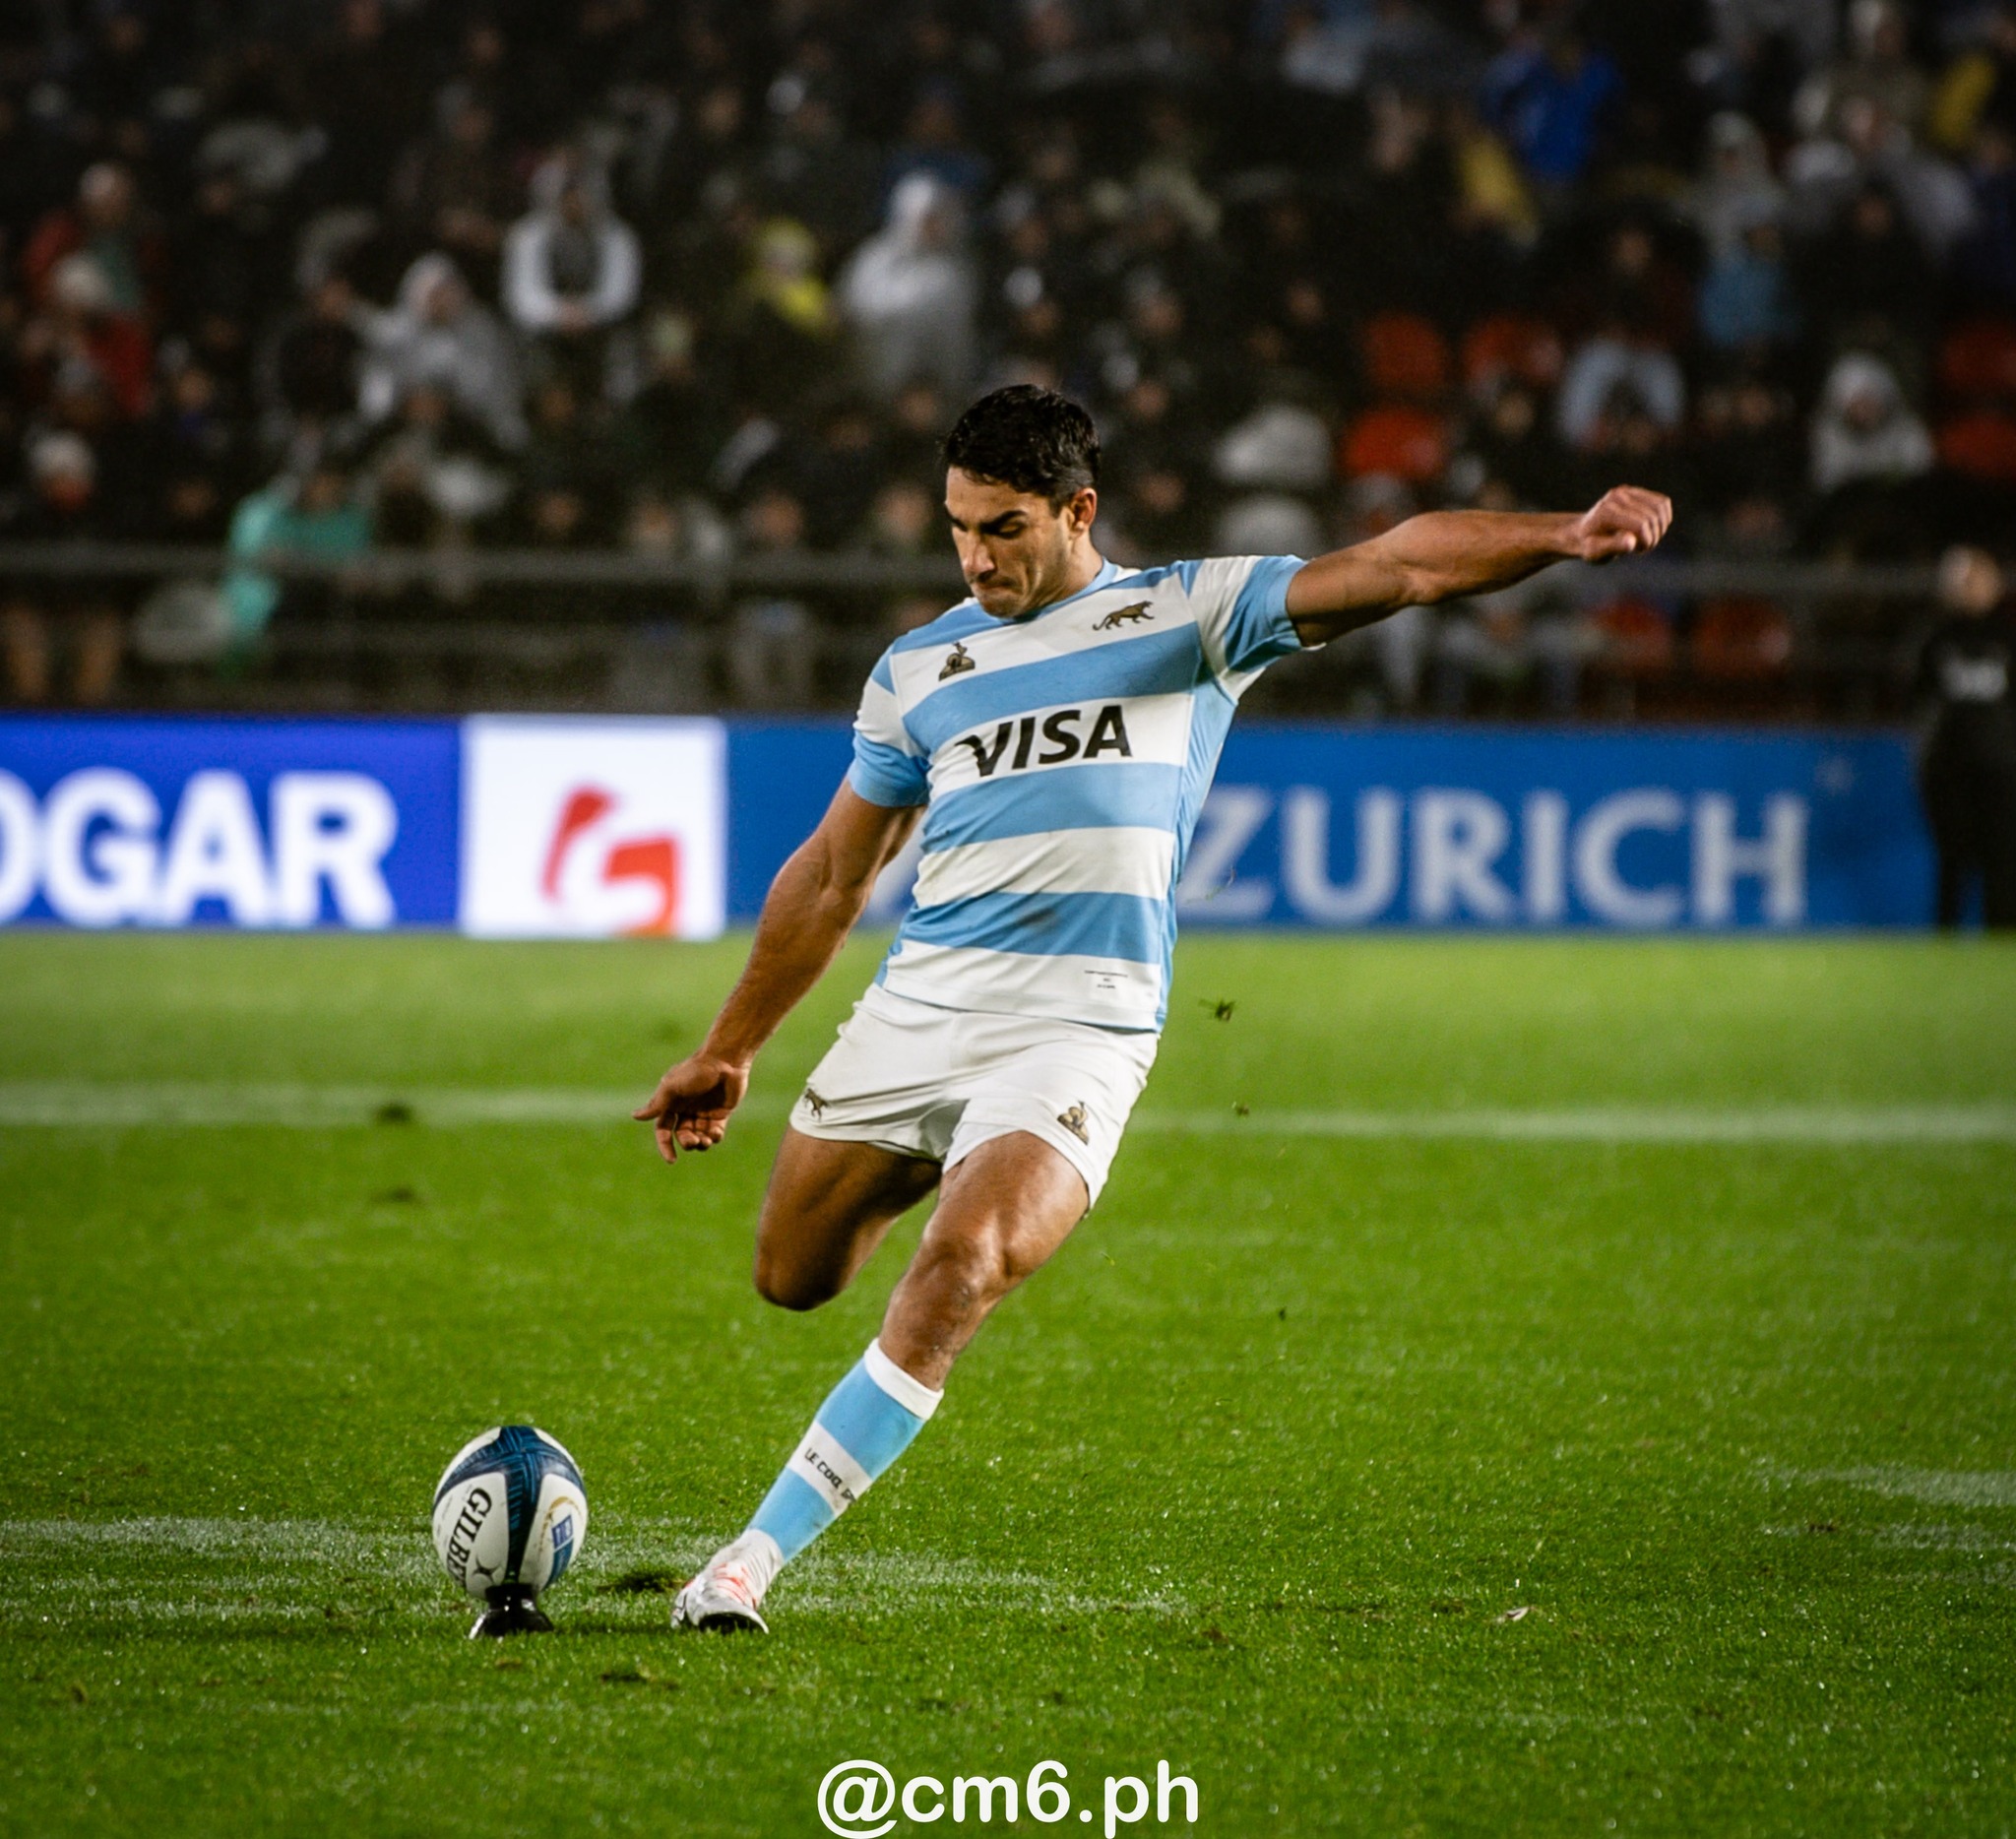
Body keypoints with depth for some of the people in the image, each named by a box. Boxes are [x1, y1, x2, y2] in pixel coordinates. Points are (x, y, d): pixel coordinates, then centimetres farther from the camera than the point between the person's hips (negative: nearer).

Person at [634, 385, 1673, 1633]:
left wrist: (1560, 537, -18)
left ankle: (756, 1558, -20)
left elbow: (1389, 569, -3)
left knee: (957, 1275, -24)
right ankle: (928, 1175, 43)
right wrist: (728, 1052, 25)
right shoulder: (921, 670, 16)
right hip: (918, 1007, 4)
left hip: (1082, 1027, -4)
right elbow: (833, 877, 24)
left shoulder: (1187, 616, 7)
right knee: (793, 1281, 9)